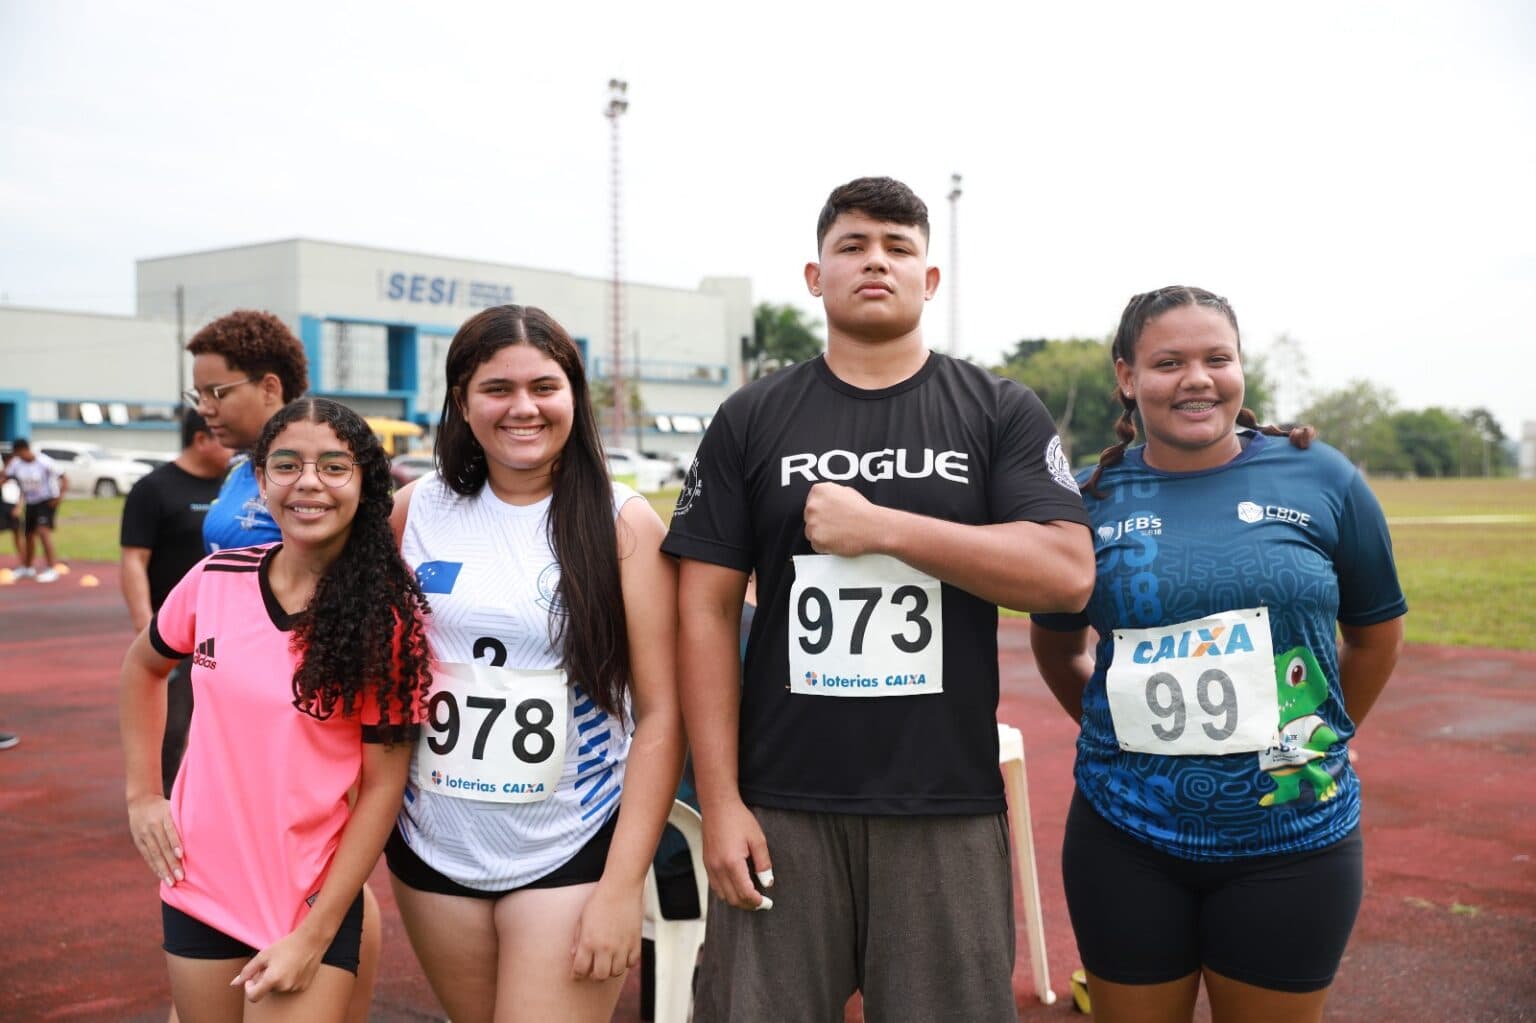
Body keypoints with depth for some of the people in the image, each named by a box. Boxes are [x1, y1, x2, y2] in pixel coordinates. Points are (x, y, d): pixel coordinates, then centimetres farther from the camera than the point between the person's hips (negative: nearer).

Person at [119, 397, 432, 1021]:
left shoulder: (389, 616, -14)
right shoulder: (215, 580, -6)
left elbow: (383, 784, -12)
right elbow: (144, 666, 15)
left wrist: (315, 936, -14)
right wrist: (141, 793, 7)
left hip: (316, 898, -3)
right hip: (200, 883, 4)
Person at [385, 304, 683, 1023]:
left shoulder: (623, 523, -8)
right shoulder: (417, 509, 0)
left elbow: (661, 712, -9)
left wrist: (623, 885, -13)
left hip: (570, 854, -3)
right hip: (432, 847, 3)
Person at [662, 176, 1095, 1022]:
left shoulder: (1001, 412, 4)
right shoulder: (750, 420, 5)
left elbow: (1067, 574, -8)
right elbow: (706, 612, 1)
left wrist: (881, 526, -14)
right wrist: (720, 801, -5)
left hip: (947, 809, 0)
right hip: (782, 806, 1)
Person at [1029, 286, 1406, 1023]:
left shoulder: (1320, 480, -3)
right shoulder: (1091, 499, -2)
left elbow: (1377, 632, 10)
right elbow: (1056, 647, 13)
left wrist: (1320, 742, 12)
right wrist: (1127, 737, 7)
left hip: (1293, 840, 0)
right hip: (1126, 841, 1)